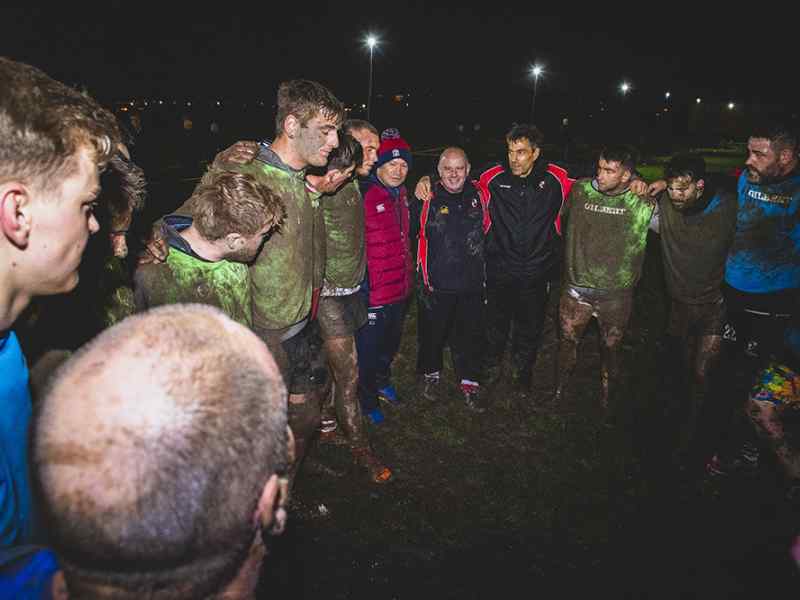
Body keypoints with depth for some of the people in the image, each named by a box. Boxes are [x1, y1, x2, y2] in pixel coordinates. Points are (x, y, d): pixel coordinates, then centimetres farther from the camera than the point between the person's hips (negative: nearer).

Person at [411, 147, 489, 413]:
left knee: (471, 334, 11)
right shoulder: (428, 198, -7)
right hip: (436, 283, -2)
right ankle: (430, 374, 36)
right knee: (432, 333, 13)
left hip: (471, 282, 3)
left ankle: (470, 382, 27)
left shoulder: (478, 194, 2)